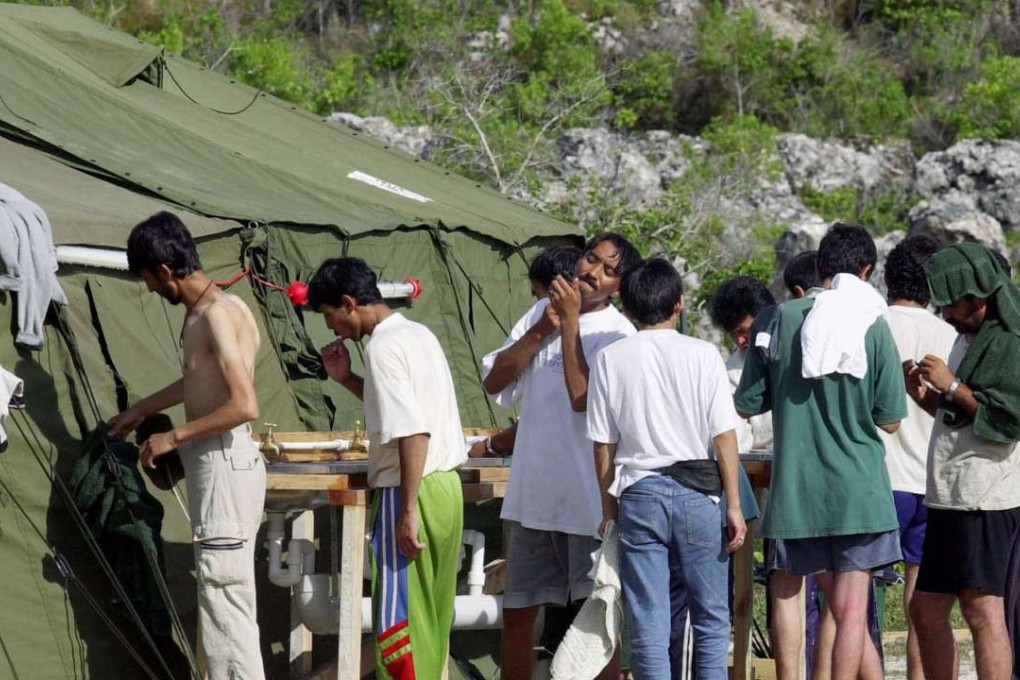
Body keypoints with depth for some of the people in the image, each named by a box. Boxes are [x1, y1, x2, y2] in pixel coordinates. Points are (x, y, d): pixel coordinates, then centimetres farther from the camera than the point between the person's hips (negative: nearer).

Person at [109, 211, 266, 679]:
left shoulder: (217, 315, -18)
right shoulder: (200, 312, 11)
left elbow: (244, 405, -25)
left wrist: (174, 437, -17)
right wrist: (142, 410, 42)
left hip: (226, 465, -10)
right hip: (213, 465, 10)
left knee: (225, 594, -8)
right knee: (223, 594, 14)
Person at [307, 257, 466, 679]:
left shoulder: (383, 347, -15)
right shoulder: (418, 334, 14)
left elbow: (412, 431, -23)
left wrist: (408, 511, -23)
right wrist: (347, 380, 19)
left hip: (409, 492, -9)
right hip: (446, 487, 10)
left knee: (397, 619, -5)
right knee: (431, 616, 15)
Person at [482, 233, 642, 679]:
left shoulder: (617, 334, -7)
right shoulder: (542, 311, 11)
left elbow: (582, 397, -21)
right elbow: (494, 382, 5)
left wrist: (570, 321, -16)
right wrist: (542, 329, -6)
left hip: (589, 499, -6)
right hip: (531, 493, 6)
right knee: (517, 616, 12)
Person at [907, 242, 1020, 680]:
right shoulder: (968, 339, 19)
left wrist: (952, 386, -16)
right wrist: (926, 396, 11)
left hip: (985, 501, -10)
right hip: (950, 497, 11)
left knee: (982, 610, -14)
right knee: (926, 610, 14)